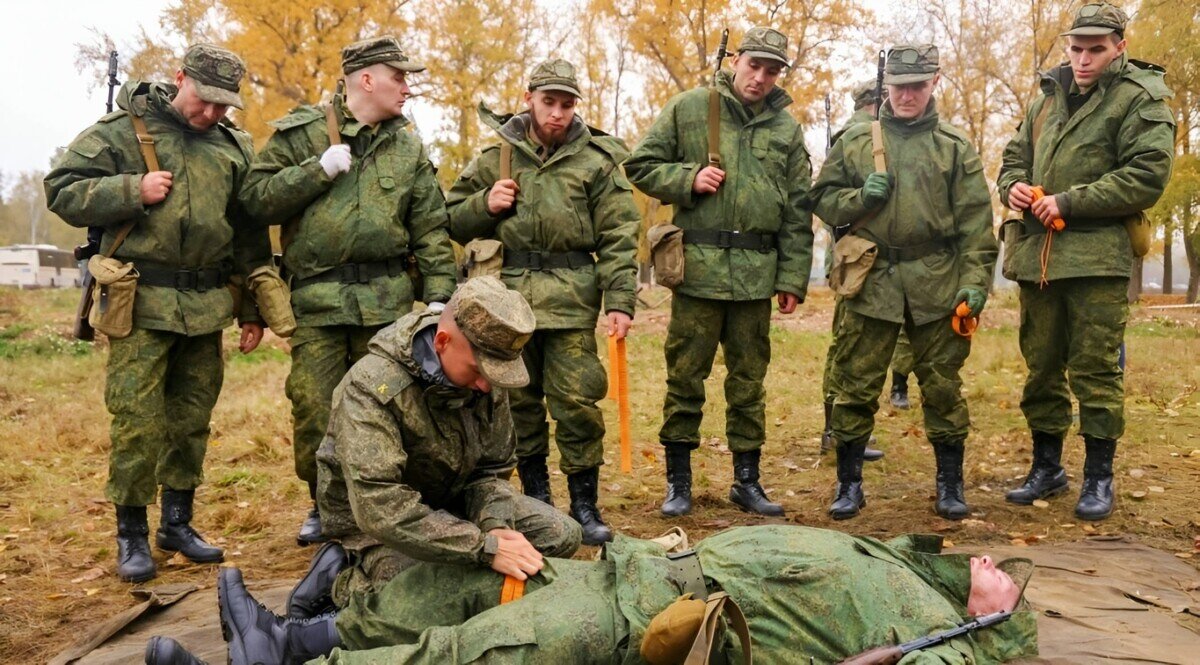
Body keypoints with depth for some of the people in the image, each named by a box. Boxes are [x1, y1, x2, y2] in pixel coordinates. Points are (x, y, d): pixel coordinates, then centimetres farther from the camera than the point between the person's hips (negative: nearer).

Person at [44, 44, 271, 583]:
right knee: (137, 421, -3)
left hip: (206, 306, 4)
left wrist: (253, 309, 14)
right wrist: (133, 191, -15)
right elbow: (62, 191, -1)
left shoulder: (235, 148, 12)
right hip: (141, 302, -4)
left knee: (192, 418, 11)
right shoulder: (123, 130, 2)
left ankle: (178, 522, 25)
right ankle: (132, 534, 12)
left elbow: (252, 236, 15)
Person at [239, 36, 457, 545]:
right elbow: (256, 199, -2)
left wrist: (439, 294, 1)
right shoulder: (300, 132, 3)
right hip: (317, 299, -2)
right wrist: (318, 171, -12)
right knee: (314, 412, 1)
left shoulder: (408, 148, 11)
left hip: (387, 298, 2)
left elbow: (430, 229, 10)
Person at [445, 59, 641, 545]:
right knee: (518, 401, 10)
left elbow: (618, 238, -1)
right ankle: (535, 496, 25)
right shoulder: (495, 156, 10)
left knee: (577, 402, -5)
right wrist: (485, 204, -5)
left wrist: (620, 301, -10)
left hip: (571, 299, -2)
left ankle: (584, 504, 8)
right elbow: (454, 223, 15)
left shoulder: (596, 160, 4)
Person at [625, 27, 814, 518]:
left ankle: (747, 480, 22)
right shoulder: (688, 108, 3)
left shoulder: (787, 128, 11)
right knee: (685, 376, 3)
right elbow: (641, 166, 5)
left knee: (749, 380, 10)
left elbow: (798, 212, 11)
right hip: (698, 266, -2)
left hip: (757, 272, 3)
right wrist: (688, 178, -12)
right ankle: (678, 481, 16)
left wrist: (792, 279, 6)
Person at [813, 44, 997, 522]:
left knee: (942, 385, 6)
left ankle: (950, 485, 20)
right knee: (855, 384, 2)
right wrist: (858, 198, -8)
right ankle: (849, 485, 15)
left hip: (937, 284, 0)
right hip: (870, 280, 0)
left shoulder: (955, 147, 8)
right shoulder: (855, 141, 10)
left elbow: (976, 222, 3)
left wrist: (975, 281, -6)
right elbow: (822, 198, 12)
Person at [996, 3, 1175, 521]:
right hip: (1037, 254, 6)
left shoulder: (1140, 98, -2)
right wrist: (1013, 185, -1)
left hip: (1097, 258, -6)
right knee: (1041, 366, 11)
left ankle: (1099, 476, 13)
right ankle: (1046, 467, 25)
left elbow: (1147, 176, -13)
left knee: (1095, 370, -1)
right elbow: (1015, 156, 23)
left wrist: (1068, 202, -16)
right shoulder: (1048, 97, 17)